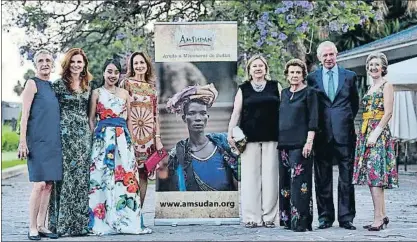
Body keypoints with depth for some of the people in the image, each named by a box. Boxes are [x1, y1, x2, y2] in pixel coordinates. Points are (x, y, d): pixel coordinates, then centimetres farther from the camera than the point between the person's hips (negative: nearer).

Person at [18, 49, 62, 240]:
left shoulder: (53, 86, 16)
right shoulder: (32, 83, -2)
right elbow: (25, 115, -7)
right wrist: (22, 142, -14)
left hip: (53, 142, 6)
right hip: (37, 141, -6)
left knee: (49, 185, 6)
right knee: (39, 184, -10)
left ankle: (41, 225, 13)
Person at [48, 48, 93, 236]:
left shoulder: (87, 86, 14)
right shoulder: (59, 84, -2)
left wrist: (91, 132, 14)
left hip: (83, 134, 5)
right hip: (65, 134, -5)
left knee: (82, 177, 5)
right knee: (66, 176, -6)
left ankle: (81, 222, 11)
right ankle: (63, 223, 0)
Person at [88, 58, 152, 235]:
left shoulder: (124, 93, 14)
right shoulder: (97, 93, 5)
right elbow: (91, 119, 3)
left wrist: (130, 139, 9)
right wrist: (94, 138, -7)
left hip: (123, 138, 3)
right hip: (103, 138, -3)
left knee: (126, 175, -2)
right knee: (103, 176, -5)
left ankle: (128, 220, 2)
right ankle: (103, 222, -1)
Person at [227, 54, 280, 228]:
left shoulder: (275, 86, 11)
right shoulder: (243, 89, 10)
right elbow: (236, 112, 6)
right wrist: (230, 133, -5)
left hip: (271, 137, 0)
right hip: (250, 138, 0)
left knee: (270, 176, 0)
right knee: (250, 176, -1)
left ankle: (269, 216, 7)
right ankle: (251, 217, 4)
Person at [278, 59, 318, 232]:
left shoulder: (309, 92, 0)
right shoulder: (284, 93, 17)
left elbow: (313, 119, -6)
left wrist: (309, 142, -14)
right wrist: (278, 140, 15)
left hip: (300, 143, -6)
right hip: (284, 143, 6)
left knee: (299, 180, -10)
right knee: (285, 180, 6)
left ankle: (301, 221, -8)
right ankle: (287, 218, 13)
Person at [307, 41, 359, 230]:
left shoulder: (349, 76, 8)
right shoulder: (312, 78, 7)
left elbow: (355, 102, 17)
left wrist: (348, 120, 10)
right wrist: (315, 125, 5)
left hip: (344, 133, 0)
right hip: (322, 133, 0)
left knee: (346, 177, 1)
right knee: (322, 177, 4)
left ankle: (346, 217, 7)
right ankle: (325, 216, 12)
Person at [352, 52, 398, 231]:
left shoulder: (386, 85, -4)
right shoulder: (370, 87, 19)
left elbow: (388, 113, -12)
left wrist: (376, 133, -18)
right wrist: (363, 134, 10)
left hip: (379, 134, -8)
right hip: (366, 133, 8)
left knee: (375, 175, -12)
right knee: (373, 176, 7)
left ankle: (378, 218, -10)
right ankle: (382, 216, 12)